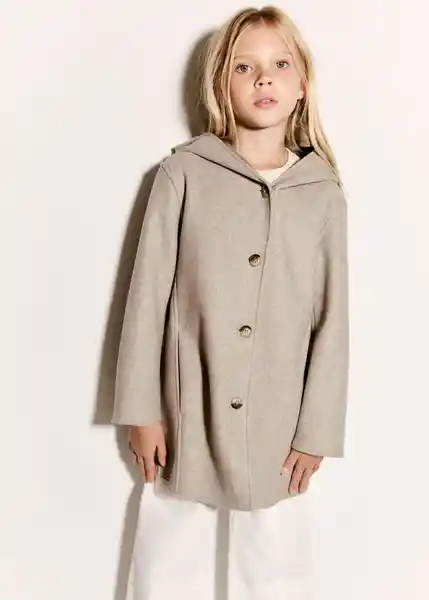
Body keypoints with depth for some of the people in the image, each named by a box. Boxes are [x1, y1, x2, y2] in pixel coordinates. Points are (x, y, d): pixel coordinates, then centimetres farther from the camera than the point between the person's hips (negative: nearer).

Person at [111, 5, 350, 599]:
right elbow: (148, 293, -3)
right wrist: (142, 411, -4)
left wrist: (316, 432, 1)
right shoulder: (184, 172, -3)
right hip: (186, 416, -1)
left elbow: (332, 319, 2)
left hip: (278, 428, 2)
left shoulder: (324, 193, 2)